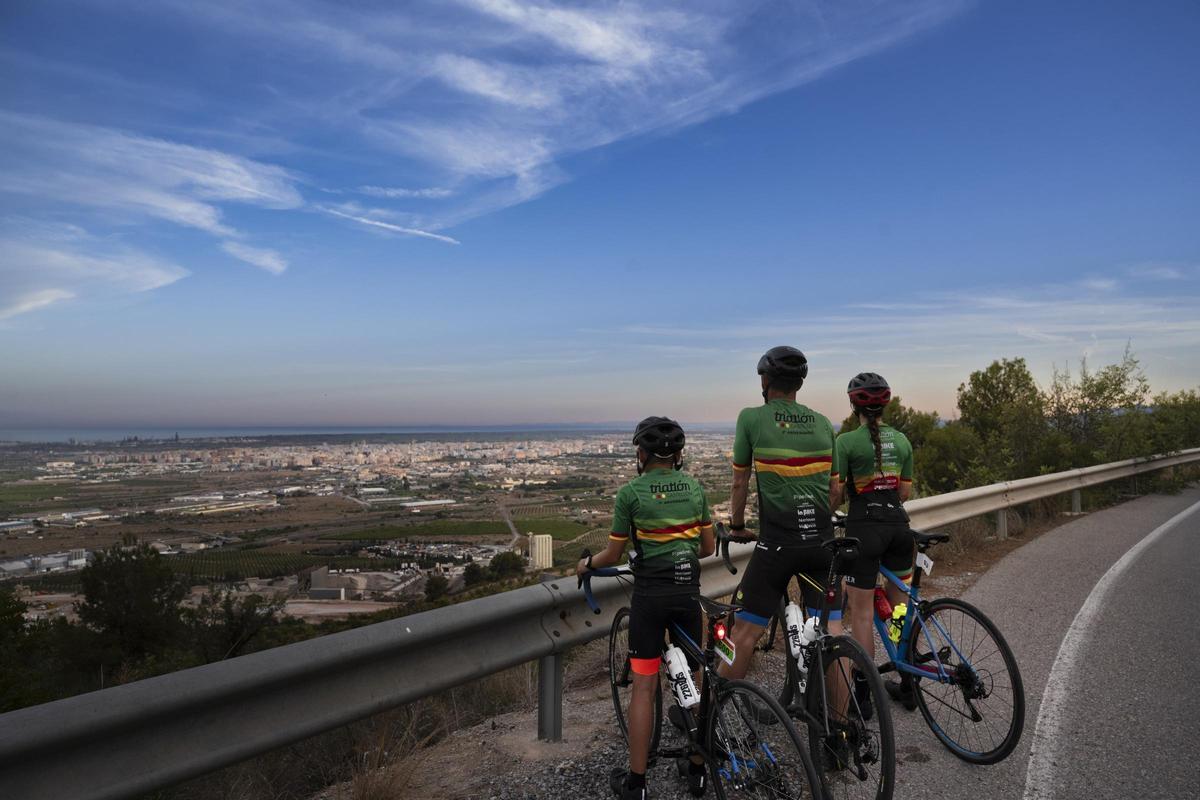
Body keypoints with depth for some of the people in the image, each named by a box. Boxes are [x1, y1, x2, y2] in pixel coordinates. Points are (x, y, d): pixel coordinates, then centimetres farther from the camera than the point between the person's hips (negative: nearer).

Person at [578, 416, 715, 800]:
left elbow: (613, 555, -3)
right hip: (688, 590, 4)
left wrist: (586, 563, 17)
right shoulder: (695, 487, 3)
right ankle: (697, 768, 27)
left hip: (650, 592, -3)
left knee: (644, 686, 5)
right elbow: (708, 547, 9)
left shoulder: (631, 492, -8)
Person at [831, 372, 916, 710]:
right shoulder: (901, 440, 7)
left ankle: (863, 694, 10)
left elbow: (835, 493, -12)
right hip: (898, 526, 6)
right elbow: (905, 491, 10)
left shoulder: (847, 441, -10)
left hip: (864, 528, -6)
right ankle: (908, 686, 26)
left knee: (861, 612, 3)